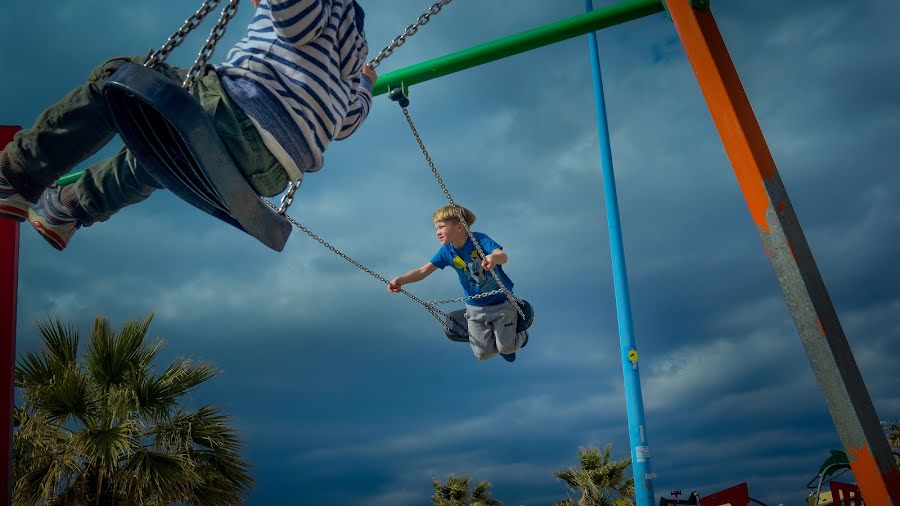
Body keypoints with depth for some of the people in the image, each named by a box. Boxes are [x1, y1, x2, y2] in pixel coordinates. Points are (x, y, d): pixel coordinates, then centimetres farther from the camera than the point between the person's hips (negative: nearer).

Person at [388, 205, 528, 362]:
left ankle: (521, 335, 26)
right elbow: (423, 271, -10)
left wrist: (494, 257, -62)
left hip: (501, 301, -4)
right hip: (476, 306, 4)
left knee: (506, 347, -10)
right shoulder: (447, 251, -8)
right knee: (483, 353, -5)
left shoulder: (480, 239, -21)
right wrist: (400, 280, -28)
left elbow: (504, 256, -37)